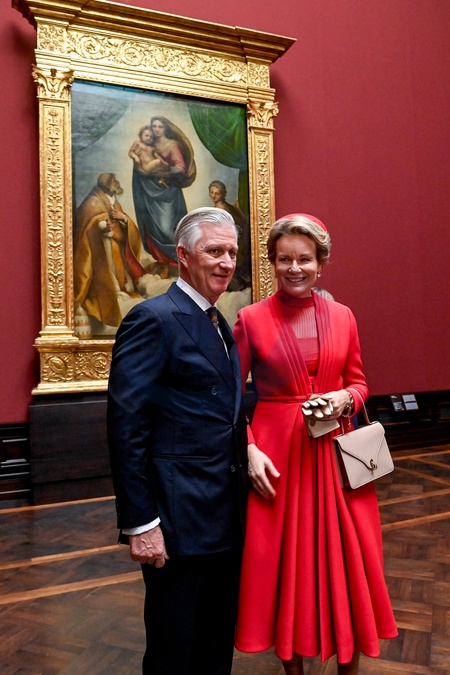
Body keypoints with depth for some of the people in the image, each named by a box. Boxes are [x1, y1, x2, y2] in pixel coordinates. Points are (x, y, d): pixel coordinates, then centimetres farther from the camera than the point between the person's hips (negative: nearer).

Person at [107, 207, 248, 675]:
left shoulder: (220, 325, 12)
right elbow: (126, 429, -20)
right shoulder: (154, 319, -16)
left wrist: (249, 456, 6)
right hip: (179, 520, -8)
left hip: (226, 515, 8)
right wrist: (140, 524, -20)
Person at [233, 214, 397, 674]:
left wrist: (345, 399, -9)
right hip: (275, 454, -2)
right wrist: (249, 451, -11)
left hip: (335, 453, 3)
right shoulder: (251, 319, -4)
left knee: (348, 565, 11)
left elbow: (358, 381, 12)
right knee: (283, 565, 10)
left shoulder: (342, 317, 4)